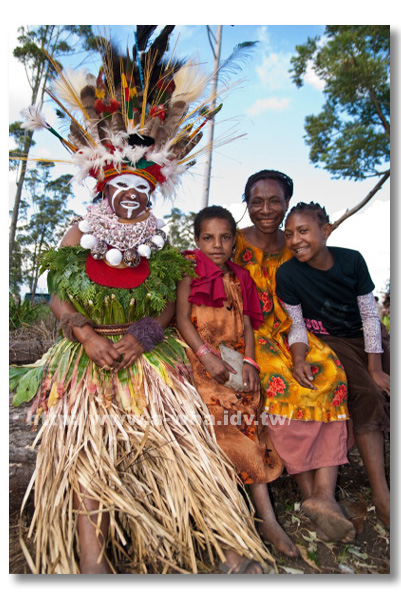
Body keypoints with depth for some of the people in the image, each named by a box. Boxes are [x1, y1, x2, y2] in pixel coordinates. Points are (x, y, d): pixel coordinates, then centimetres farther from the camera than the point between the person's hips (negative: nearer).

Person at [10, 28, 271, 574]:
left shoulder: (158, 242, 8)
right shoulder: (81, 232, 7)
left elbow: (168, 307, 4)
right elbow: (58, 297, 4)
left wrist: (144, 334, -14)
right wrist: (86, 334, -13)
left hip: (147, 357, 0)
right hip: (86, 355, 1)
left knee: (183, 435, -10)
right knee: (81, 445, -11)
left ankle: (234, 549, -3)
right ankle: (91, 556, -2)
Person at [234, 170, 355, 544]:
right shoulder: (234, 244, 1)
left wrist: (300, 347, -3)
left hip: (289, 331, 4)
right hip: (250, 333, -3)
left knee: (330, 372, -24)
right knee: (282, 380, -30)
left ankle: (325, 495, -24)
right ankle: (309, 493, -18)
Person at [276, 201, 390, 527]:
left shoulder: (352, 259, -11)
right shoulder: (288, 273, -17)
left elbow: (370, 314, -7)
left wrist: (376, 368, -8)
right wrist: (300, 359, -25)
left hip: (365, 339, 4)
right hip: (328, 343, -4)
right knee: (367, 394, -23)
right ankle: (381, 494, -15)